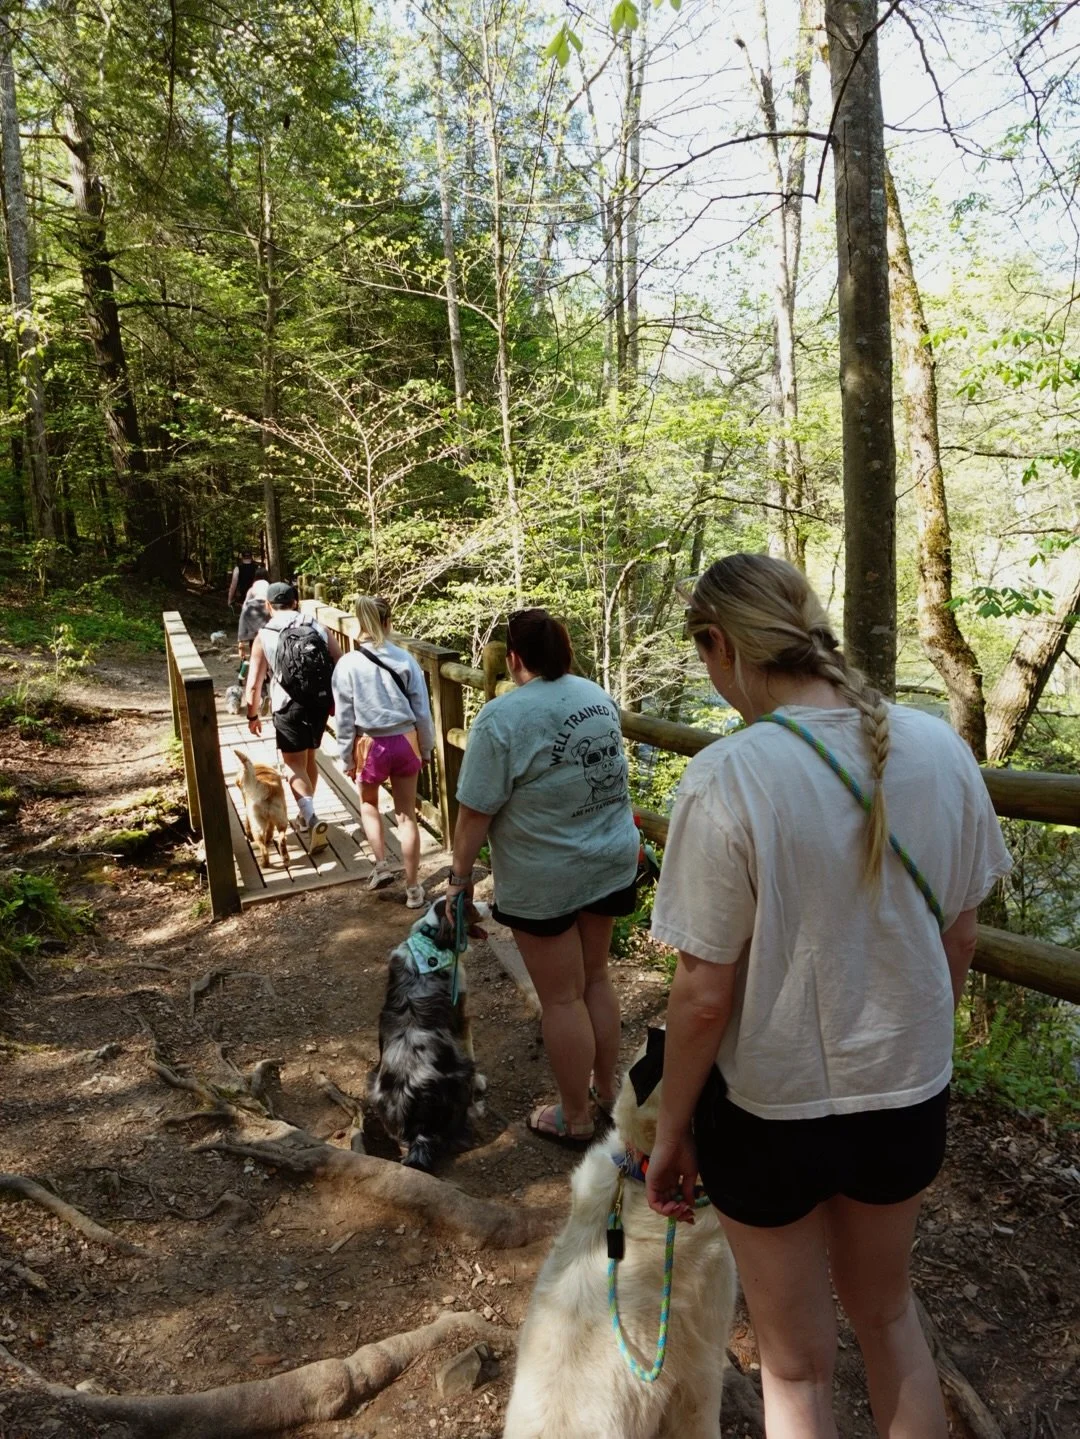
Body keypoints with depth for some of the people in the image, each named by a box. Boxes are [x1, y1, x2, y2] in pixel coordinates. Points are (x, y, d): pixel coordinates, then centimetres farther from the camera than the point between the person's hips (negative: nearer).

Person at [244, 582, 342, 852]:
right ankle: (305, 817, 32)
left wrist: (252, 716, 10)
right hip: (320, 703, 4)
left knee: (294, 766, 1)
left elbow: (253, 684, -4)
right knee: (309, 758, 20)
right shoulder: (318, 628, 4)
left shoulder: (264, 636, -3)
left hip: (289, 708, -4)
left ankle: (312, 819, -19)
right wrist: (336, 701, 13)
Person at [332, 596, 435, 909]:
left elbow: (344, 718, -5)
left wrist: (347, 757, 6)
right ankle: (413, 887, 19)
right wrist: (426, 747, 13)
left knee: (368, 803, 28)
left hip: (371, 745, -1)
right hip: (405, 741, 2)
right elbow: (422, 711, -1)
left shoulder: (348, 665, -10)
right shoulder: (405, 659, -6)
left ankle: (381, 865, 19)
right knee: (406, 814, 12)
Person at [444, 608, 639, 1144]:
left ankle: (575, 1118, 24)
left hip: (545, 880, -6)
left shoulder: (502, 716, -19)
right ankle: (606, 1090, 37)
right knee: (595, 978, 22)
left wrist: (460, 875, -5)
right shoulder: (597, 695, 2)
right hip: (612, 860, 7)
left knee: (562, 998, 8)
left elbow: (475, 812, -18)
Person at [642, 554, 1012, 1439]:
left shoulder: (727, 779, -26)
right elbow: (959, 943, 0)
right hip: (909, 1098, 4)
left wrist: (670, 1133, -4)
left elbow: (704, 995, -20)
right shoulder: (940, 749, -11)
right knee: (886, 1311, 32)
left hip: (771, 1109, -4)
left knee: (796, 1364, 22)